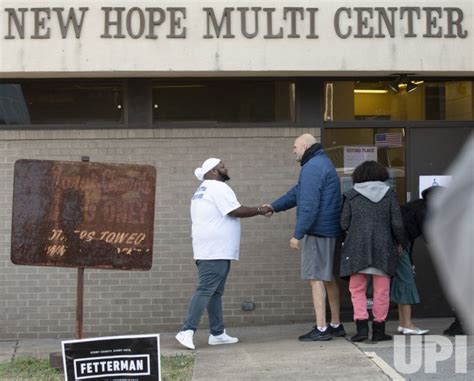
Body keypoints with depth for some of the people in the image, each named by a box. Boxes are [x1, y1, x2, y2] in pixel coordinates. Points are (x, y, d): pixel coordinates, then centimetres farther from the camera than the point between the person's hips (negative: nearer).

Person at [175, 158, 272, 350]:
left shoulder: (202, 190, 22)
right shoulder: (218, 187, -10)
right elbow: (236, 211, -16)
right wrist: (260, 210, -6)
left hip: (207, 251, 10)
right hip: (216, 251, -10)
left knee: (214, 292, 10)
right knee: (205, 290, -13)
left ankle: (217, 333, 12)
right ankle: (187, 331, -18)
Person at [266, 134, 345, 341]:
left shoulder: (312, 168, -15)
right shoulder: (323, 163, 19)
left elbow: (309, 205, -22)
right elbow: (297, 192, 24)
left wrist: (298, 234, -21)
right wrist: (274, 207, 23)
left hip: (316, 231, -10)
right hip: (329, 231, 10)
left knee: (316, 277, -7)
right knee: (329, 277, 15)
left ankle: (321, 328, -7)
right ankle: (336, 325, 23)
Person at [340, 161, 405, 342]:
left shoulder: (351, 196, 3)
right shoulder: (389, 194, 4)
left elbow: (344, 224, 0)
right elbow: (397, 223, -1)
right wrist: (399, 242, 14)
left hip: (357, 248, 0)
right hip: (383, 248, 0)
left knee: (357, 289, 7)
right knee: (381, 290, 7)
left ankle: (362, 326, -4)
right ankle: (379, 329, 8)